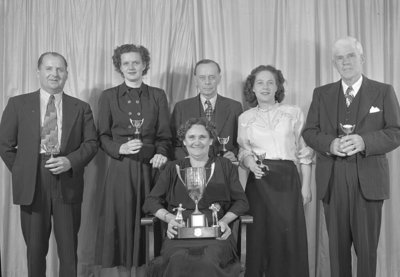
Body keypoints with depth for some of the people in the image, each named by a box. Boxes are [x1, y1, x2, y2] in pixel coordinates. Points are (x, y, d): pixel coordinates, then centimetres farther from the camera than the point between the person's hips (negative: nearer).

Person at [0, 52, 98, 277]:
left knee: (69, 247, 8)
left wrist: (70, 161, -13)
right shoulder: (18, 104, 5)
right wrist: (21, 171, 1)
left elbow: (91, 143, 3)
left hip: (67, 183, 0)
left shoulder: (81, 108, 7)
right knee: (35, 247, 10)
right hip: (32, 183, 0)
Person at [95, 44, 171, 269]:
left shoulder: (158, 96, 10)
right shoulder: (108, 96, 8)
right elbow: (103, 137, 6)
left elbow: (164, 135, 8)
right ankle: (121, 262, 14)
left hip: (150, 166, 1)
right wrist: (120, 148, -12)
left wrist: (161, 153, -11)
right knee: (121, 219, 0)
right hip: (121, 168, 0)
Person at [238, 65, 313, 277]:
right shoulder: (245, 118, 11)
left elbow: (304, 152, 6)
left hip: (287, 180, 0)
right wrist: (249, 162, -10)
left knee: (288, 235, -2)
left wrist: (306, 186, 1)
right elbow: (243, 151, 13)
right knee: (259, 235, 0)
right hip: (258, 180, 1)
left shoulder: (294, 113, 7)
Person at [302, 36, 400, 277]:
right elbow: (309, 132, 7)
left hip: (368, 179, -1)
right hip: (332, 180, 2)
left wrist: (364, 141, -19)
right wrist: (330, 144, -14)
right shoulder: (321, 94, 12)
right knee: (337, 244, 9)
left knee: (367, 246, 3)